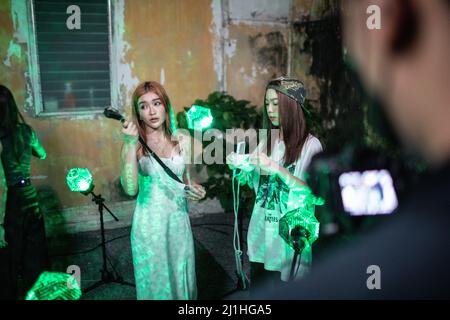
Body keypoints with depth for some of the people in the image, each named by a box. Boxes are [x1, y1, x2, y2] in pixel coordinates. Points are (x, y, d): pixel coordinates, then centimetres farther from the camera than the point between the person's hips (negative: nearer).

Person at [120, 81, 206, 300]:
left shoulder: (180, 142, 3)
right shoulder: (134, 145, -8)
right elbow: (130, 189, -23)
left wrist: (196, 190, -5)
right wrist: (130, 145, -27)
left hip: (179, 222, 3)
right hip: (150, 225, -3)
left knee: (181, 279, 14)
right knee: (155, 281, 11)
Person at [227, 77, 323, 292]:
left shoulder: (310, 145, -11)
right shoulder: (266, 141, 6)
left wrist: (276, 168, -24)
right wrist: (240, 167, -4)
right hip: (261, 231, 5)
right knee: (256, 292, 14)